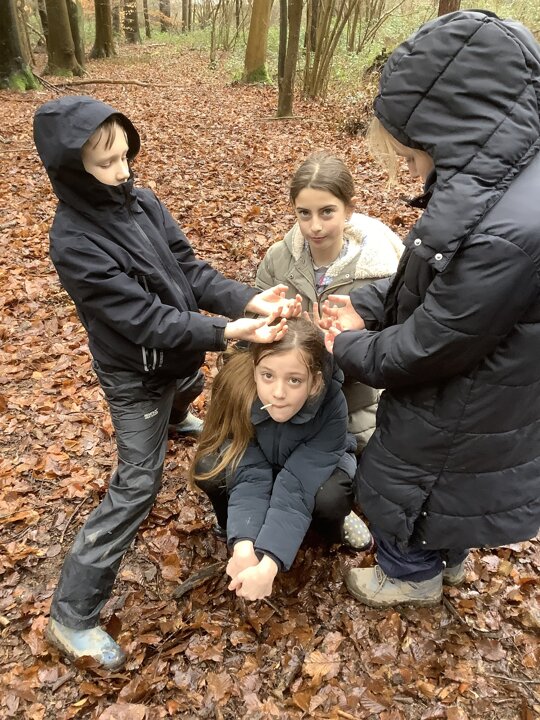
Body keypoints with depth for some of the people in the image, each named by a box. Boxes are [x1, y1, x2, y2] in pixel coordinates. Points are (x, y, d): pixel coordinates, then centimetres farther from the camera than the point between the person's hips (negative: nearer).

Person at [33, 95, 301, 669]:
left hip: (181, 349, 7)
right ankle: (72, 615, 11)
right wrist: (227, 333, -36)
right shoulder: (74, 241, -27)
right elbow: (144, 319, -30)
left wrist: (248, 301, -22)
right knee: (136, 487, -4)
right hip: (136, 376, -7)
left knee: (186, 391, 38)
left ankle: (175, 420, 78)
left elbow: (191, 271, -7)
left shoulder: (140, 200, -7)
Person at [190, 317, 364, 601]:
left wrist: (268, 565, -46)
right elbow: (250, 474, -34)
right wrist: (243, 546, -46)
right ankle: (234, 525, 5)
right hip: (263, 460, 1)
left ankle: (331, 527, 3)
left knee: (330, 498, -34)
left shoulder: (332, 406, -37)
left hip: (318, 464, -1)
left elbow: (295, 485, -38)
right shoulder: (238, 386, -34)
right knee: (209, 470, -28)